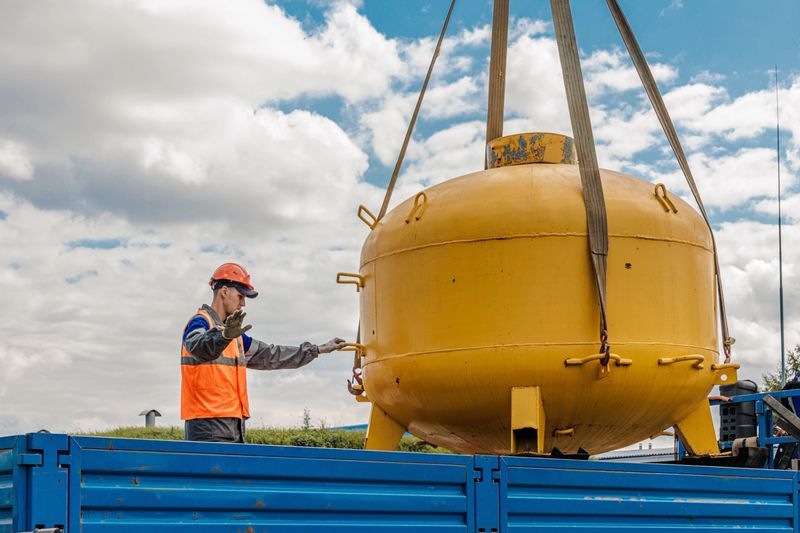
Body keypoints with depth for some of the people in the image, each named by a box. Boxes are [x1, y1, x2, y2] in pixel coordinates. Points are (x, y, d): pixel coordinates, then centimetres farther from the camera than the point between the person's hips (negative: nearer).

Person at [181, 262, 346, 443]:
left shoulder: (236, 335, 24)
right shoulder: (200, 323, -5)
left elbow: (270, 355, 30)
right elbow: (198, 346, -29)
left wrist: (319, 349, 30)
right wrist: (225, 335, -50)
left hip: (234, 427, 9)